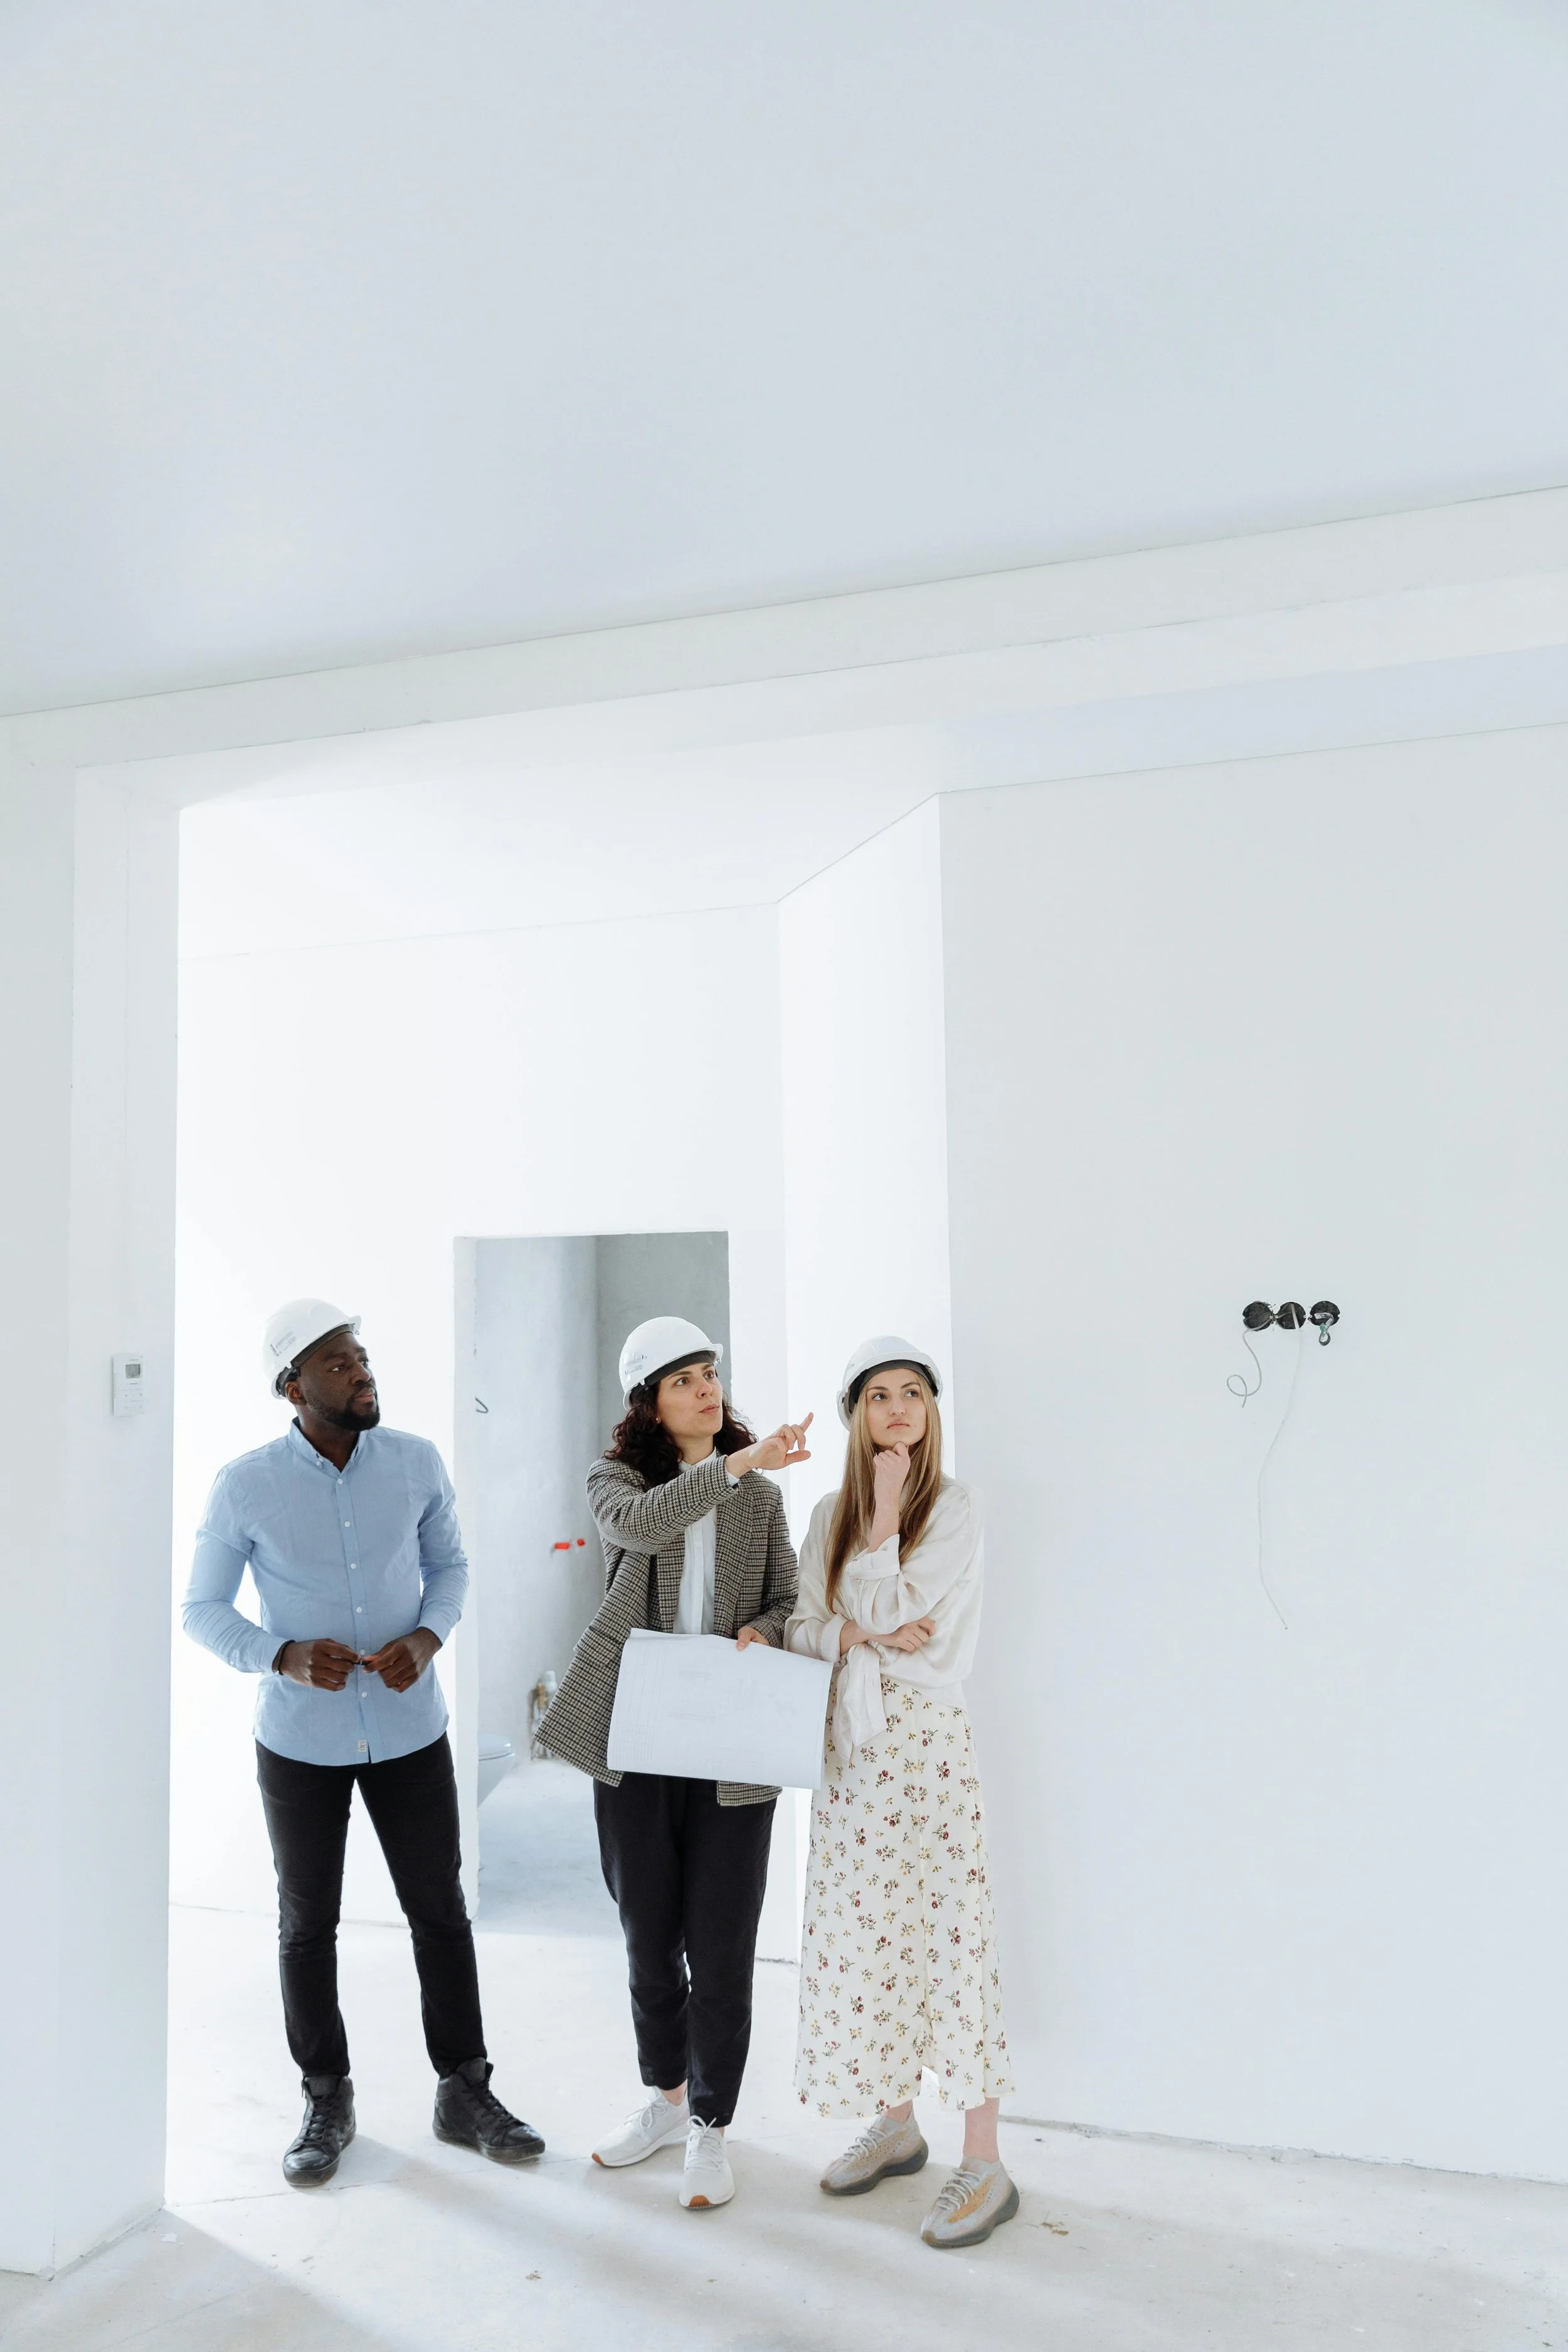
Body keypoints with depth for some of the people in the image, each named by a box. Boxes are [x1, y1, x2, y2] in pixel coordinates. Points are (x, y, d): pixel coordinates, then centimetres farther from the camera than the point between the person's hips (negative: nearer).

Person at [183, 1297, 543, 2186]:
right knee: (308, 1923, 13)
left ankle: (466, 2091, 27)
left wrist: (428, 1637, -13)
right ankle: (327, 2101, 33)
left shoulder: (418, 1463, -6)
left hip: (410, 1729, 2)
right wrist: (285, 1657, -21)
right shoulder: (245, 1488, -12)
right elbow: (203, 1608, -4)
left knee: (441, 1911, 10)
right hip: (301, 1739, -1)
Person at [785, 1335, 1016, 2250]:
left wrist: (889, 1505, -11)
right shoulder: (832, 1514, 10)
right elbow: (800, 1628, 5)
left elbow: (893, 1606, -14)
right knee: (861, 1933, 11)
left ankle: (985, 2164, 5)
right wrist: (860, 1636, -12)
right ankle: (895, 2123, 30)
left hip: (927, 1737, -5)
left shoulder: (955, 1506, -6)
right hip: (849, 1741, 6)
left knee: (945, 1932, -5)